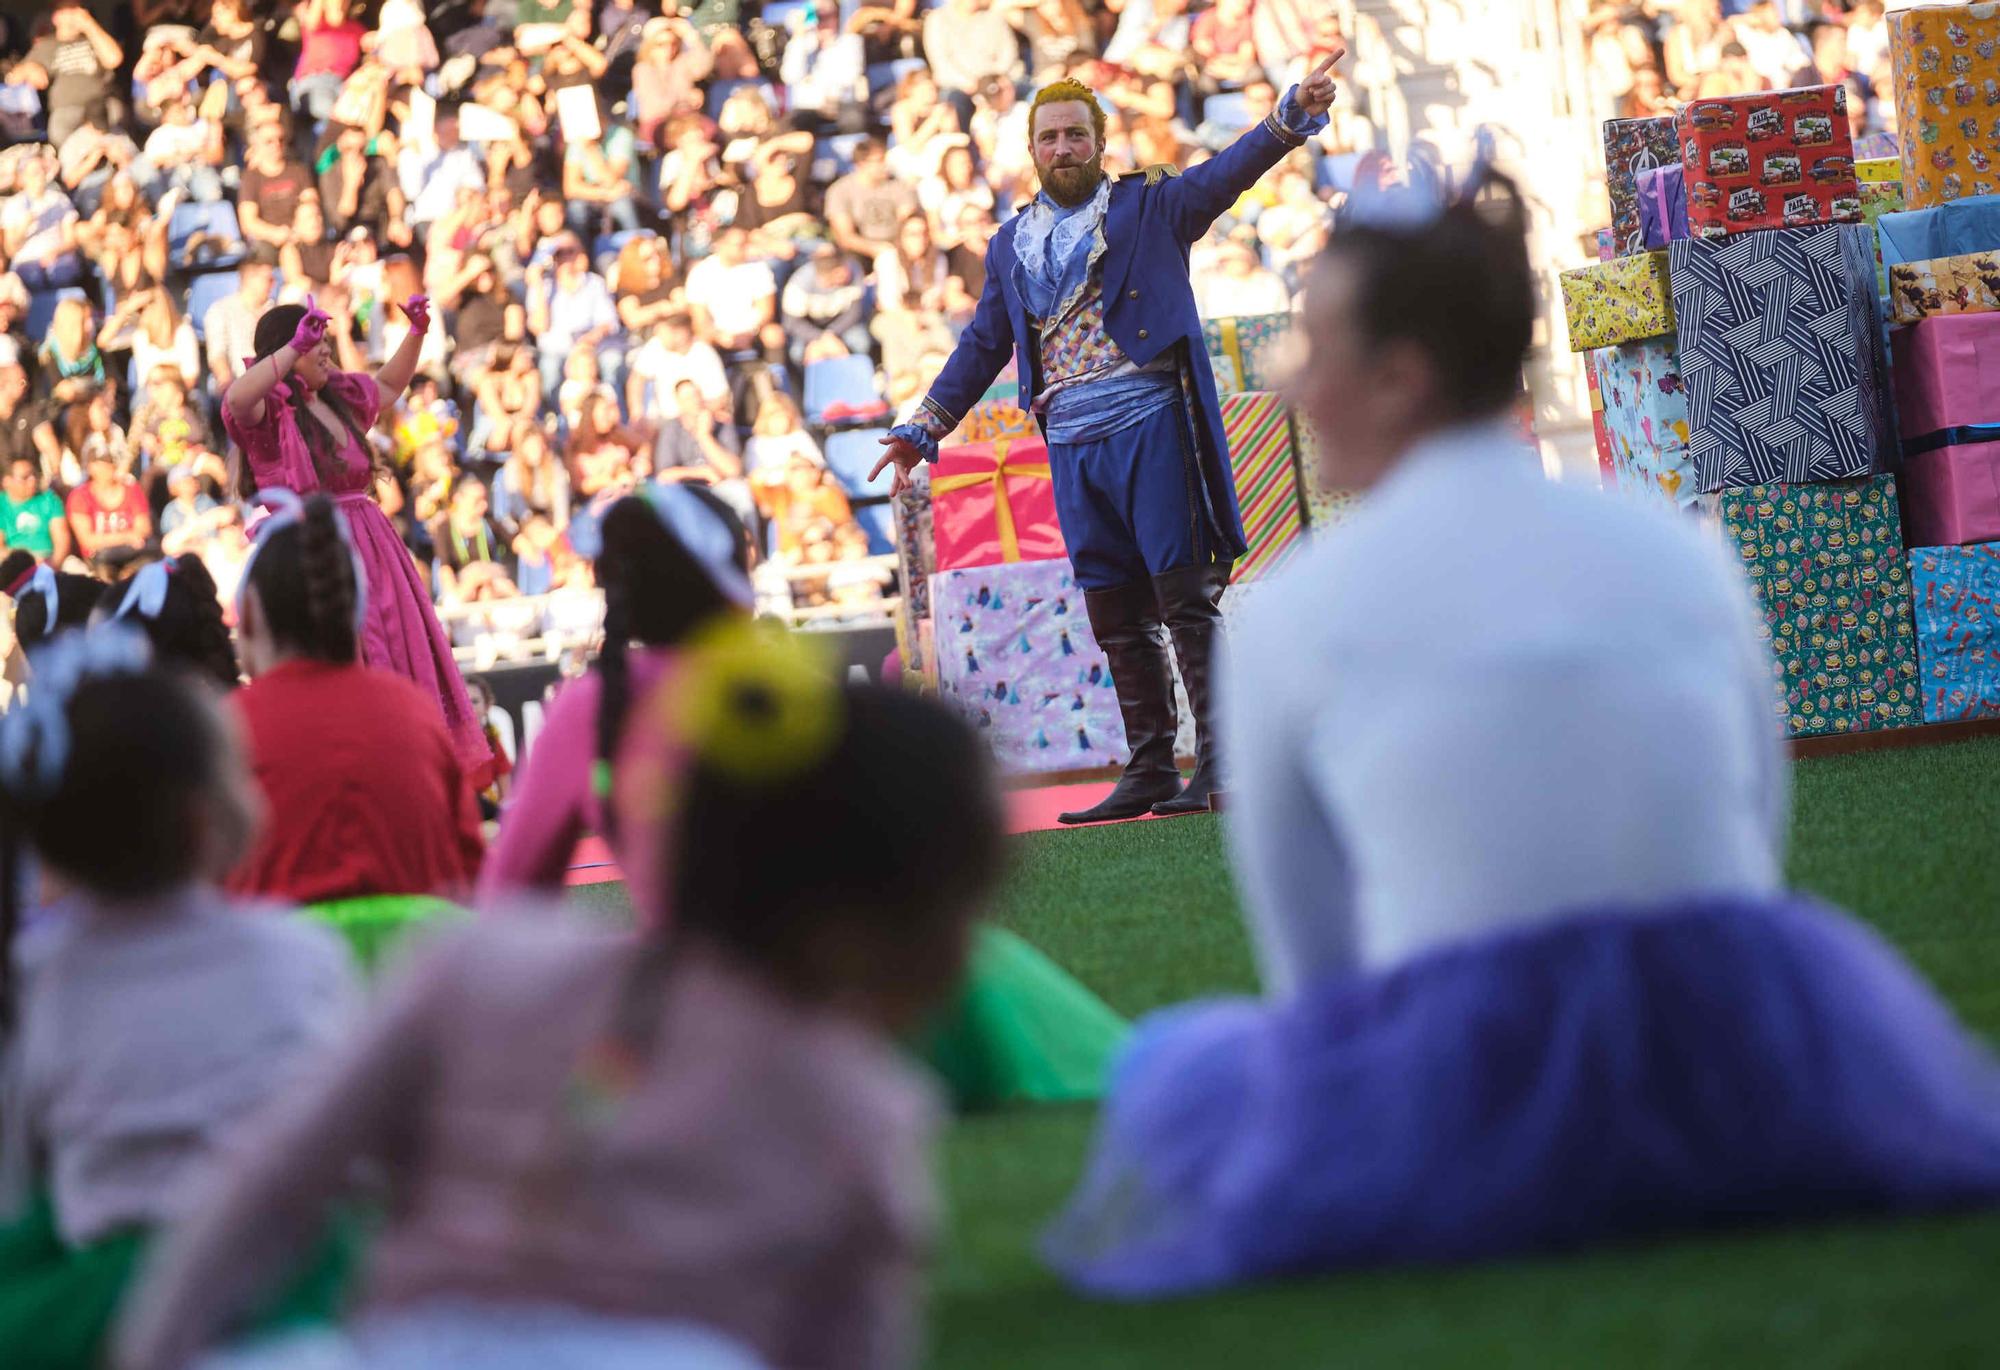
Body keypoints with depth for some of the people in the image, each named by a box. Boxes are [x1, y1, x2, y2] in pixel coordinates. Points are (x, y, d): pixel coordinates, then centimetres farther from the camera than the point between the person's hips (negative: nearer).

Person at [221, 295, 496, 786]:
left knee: (399, 656, 11)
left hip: (369, 547, 8)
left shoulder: (341, 397, 14)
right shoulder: (268, 409, -10)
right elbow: (236, 399, -34)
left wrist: (417, 332, 23)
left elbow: (389, 386, 35)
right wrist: (295, 346, -35)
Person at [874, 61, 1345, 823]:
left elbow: (1228, 173, -9)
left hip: (1150, 425, -5)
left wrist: (1293, 114, -25)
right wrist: (923, 429, 21)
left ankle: (1216, 766, -8)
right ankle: (1150, 771, 10)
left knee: (1185, 597, -7)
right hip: (1073, 444, 5)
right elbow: (981, 350, 24)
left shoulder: (1149, 207, 5)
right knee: (1117, 617, 6)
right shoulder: (1011, 246, 18)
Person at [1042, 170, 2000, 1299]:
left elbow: (1311, 960, 9)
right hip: (1750, 1082, 3)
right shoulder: (1685, 553, 8)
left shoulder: (1291, 617, 0)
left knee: (1172, 1064, 26)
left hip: (1466, 1111, -3)